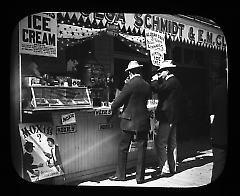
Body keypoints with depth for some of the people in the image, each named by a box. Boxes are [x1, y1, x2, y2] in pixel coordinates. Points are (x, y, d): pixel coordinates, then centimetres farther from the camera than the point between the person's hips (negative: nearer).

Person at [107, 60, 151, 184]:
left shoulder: (130, 85, -13)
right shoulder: (147, 86, 4)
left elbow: (118, 102, -9)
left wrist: (113, 111, 7)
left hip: (130, 121, -5)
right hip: (144, 121, 5)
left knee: (123, 148, 9)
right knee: (141, 149, 9)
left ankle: (120, 175, 18)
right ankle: (140, 177, 15)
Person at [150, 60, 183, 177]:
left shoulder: (172, 81, -15)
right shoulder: (173, 81, 16)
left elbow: (157, 89, -26)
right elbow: (160, 91, 17)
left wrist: (154, 80, -9)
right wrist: (158, 80, 10)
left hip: (167, 117, -11)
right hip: (173, 117, 11)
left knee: (160, 142, -8)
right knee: (171, 143, 15)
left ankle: (161, 168, -6)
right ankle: (172, 167, 23)